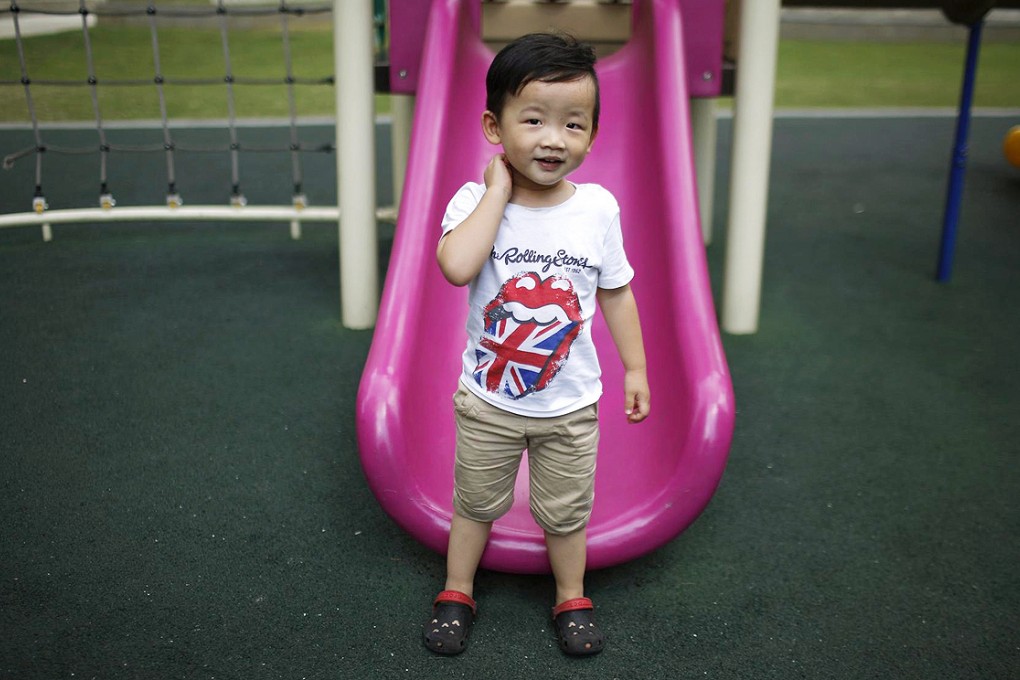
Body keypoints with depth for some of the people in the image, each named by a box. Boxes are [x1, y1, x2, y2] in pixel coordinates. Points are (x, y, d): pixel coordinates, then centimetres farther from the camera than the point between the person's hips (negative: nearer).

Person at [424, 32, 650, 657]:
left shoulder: (598, 207, -10)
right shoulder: (476, 200, -16)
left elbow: (616, 293, 2)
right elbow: (456, 266, -37)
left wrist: (636, 368, 5)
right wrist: (499, 190, -29)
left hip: (570, 403, 1)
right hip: (488, 400, -1)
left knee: (566, 512, 19)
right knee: (475, 504, 20)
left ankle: (572, 599, 42)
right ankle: (457, 594, 42)